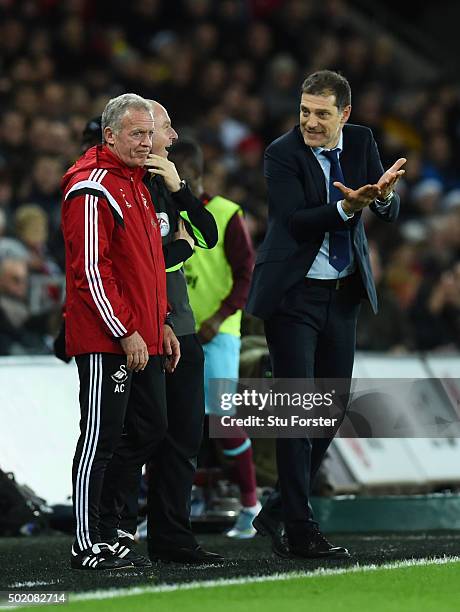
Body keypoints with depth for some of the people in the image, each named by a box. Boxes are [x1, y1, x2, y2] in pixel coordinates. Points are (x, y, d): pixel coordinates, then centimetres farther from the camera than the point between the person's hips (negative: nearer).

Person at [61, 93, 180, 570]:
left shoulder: (136, 183, 18)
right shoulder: (92, 188, -13)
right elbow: (91, 269, -18)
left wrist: (161, 325, 20)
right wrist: (126, 333, -18)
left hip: (141, 340, 10)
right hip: (105, 339, -10)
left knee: (149, 430, 12)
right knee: (102, 437, -5)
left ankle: (103, 527, 21)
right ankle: (88, 545, 1)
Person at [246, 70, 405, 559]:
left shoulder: (361, 142, 3)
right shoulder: (282, 153, -12)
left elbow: (389, 213, -2)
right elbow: (295, 221, -21)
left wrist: (383, 194, -25)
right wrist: (348, 207, -35)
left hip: (342, 293, 6)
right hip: (293, 294, -6)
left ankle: (277, 512, 23)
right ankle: (300, 531, -5)